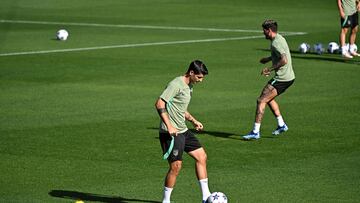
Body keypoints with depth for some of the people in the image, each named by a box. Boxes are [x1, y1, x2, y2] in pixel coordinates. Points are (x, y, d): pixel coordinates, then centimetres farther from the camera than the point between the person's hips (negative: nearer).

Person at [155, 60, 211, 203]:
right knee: (176, 166, -9)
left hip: (183, 131, 10)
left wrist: (193, 120, 15)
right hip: (171, 133, -10)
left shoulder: (189, 86, 15)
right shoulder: (176, 84, -16)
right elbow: (159, 104, -22)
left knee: (201, 157, 8)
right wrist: (169, 126, -26)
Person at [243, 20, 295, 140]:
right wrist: (268, 59, 25)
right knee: (268, 98, 25)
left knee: (261, 101, -8)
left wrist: (270, 69, -22)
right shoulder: (280, 38, 13)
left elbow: (284, 60, -30)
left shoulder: (276, 43, -18)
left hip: (282, 78, -10)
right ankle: (281, 125, 25)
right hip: (289, 77, 10)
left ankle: (256, 132, -9)